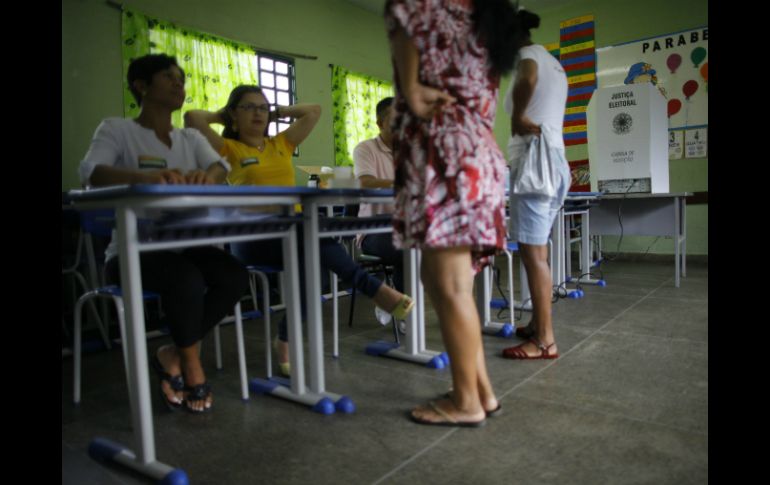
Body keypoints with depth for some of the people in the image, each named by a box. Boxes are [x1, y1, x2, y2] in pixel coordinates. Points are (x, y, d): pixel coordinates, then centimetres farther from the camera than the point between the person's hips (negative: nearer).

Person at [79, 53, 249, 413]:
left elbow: (220, 165, -8)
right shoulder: (116, 129, -1)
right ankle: (191, 365, -7)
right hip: (132, 252, -5)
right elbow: (90, 172, -21)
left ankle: (172, 356, -3)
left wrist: (208, 175, -35)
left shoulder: (190, 138, 14)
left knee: (235, 277, -22)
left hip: (184, 247, 5)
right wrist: (145, 176, -43)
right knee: (186, 278, -34)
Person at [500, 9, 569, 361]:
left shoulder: (527, 54, -2)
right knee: (538, 250, 12)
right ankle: (537, 325, 20)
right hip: (555, 160, 10)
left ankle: (545, 340, -5)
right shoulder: (553, 65, 24)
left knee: (532, 252, -9)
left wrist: (517, 117, -10)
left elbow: (526, 79, -23)